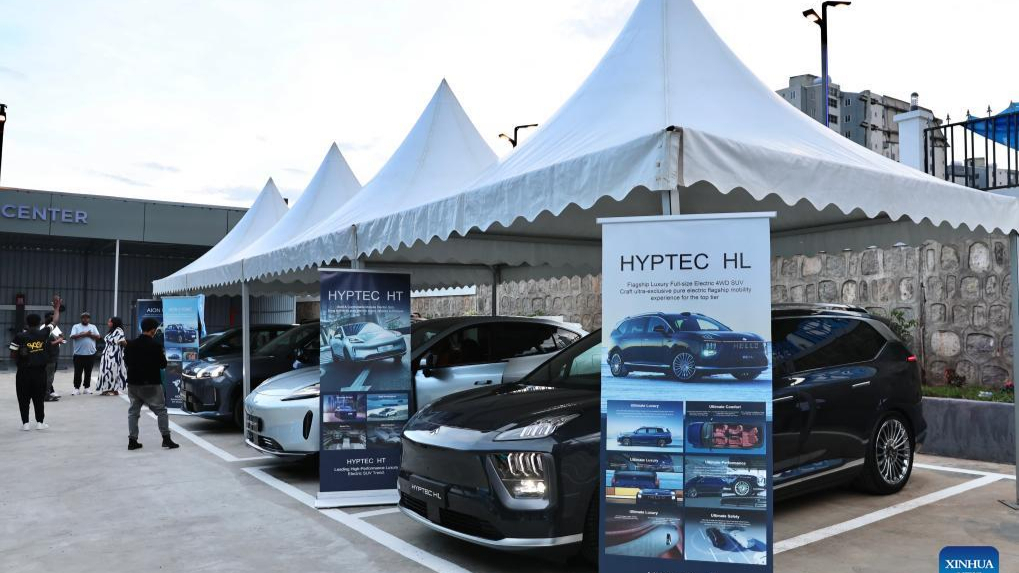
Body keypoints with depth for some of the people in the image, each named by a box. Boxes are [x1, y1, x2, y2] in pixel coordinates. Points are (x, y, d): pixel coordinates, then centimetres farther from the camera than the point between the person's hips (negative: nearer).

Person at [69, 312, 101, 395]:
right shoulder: (76, 326, 6)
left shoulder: (93, 327, 11)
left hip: (91, 353, 2)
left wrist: (89, 334, -13)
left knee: (88, 372, 6)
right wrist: (83, 334, -16)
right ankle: (76, 388, 7)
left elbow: (98, 337, 0)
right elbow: (72, 337, -8)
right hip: (79, 353, -2)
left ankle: (86, 388, 13)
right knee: (78, 372, 0)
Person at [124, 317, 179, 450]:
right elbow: (163, 364, -9)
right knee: (161, 410, 3)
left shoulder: (130, 345, 2)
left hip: (133, 383, 5)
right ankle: (166, 438, -1)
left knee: (133, 411, 14)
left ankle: (132, 440, 10)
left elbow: (126, 361, 12)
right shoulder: (155, 345, -15)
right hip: (151, 384, -5)